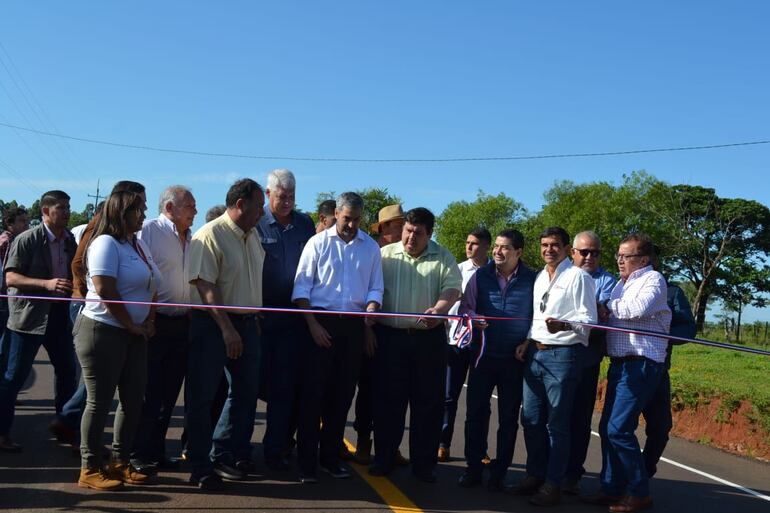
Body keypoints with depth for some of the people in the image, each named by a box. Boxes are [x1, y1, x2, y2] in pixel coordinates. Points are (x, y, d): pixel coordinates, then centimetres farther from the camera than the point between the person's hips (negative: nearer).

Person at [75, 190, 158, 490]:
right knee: (100, 401, -2)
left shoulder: (139, 245, 14)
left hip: (133, 335, 8)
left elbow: (149, 287, 18)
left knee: (133, 400, 9)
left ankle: (120, 462, 21)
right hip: (102, 331, -8)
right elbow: (105, 292, -19)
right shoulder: (106, 243, -12)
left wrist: (149, 320, 3)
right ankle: (89, 469, 9)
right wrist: (132, 325, -12)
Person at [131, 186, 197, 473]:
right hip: (155, 323, -7)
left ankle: (156, 451, 23)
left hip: (182, 324, 7)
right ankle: (140, 455, 10)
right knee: (149, 393, -1)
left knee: (168, 394, 12)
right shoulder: (149, 231, -8)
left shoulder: (191, 239, 13)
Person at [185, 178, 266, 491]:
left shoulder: (253, 236, 10)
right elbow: (205, 286, -19)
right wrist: (227, 329, -22)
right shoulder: (210, 235, -14)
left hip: (247, 324, 8)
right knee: (202, 396, 1)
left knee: (246, 391, 13)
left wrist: (254, 320, 15)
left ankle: (225, 455, 26)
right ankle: (201, 467, 11)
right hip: (212, 325, -8)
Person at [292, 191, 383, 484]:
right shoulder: (318, 242, 1)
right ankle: (306, 461, 4)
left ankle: (330, 456, 20)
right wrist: (312, 324, -10)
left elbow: (375, 288, 12)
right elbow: (302, 286, -1)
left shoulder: (371, 248, 10)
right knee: (313, 390, -3)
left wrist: (371, 309, -10)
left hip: (354, 326, 3)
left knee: (342, 393, 8)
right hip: (320, 322, -3)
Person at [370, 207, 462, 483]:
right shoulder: (385, 254, 8)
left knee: (428, 401, 4)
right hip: (390, 336, 0)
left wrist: (439, 309, -24)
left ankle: (423, 463, 15)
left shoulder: (443, 258, 6)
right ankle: (384, 458, 17)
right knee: (388, 399, 5)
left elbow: (452, 288, -4)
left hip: (429, 338, 0)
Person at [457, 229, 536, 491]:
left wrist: (528, 342, -9)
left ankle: (498, 472, 19)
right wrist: (473, 318, -16)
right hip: (483, 354, 1)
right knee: (476, 412, 4)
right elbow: (465, 307, 5)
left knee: (508, 418, 8)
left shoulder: (532, 280, -4)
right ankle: (473, 467, 17)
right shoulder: (480, 276, 2)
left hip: (514, 358, -1)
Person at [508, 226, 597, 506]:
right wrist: (527, 342, 10)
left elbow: (589, 319, -11)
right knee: (531, 418, 11)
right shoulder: (539, 277, 16)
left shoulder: (578, 277, -7)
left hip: (563, 355, -7)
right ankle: (535, 475, 25)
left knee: (556, 423, -1)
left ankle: (553, 484, 9)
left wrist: (563, 324, -29)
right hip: (535, 354, 7)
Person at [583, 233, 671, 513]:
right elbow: (611, 316, 13)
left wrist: (608, 308, -7)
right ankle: (612, 488, 19)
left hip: (640, 365, -8)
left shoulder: (653, 279, -5)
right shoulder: (621, 283, 20)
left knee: (619, 429, -11)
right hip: (619, 363, 8)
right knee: (607, 428, 9)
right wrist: (605, 313, -10)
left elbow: (638, 308, -23)